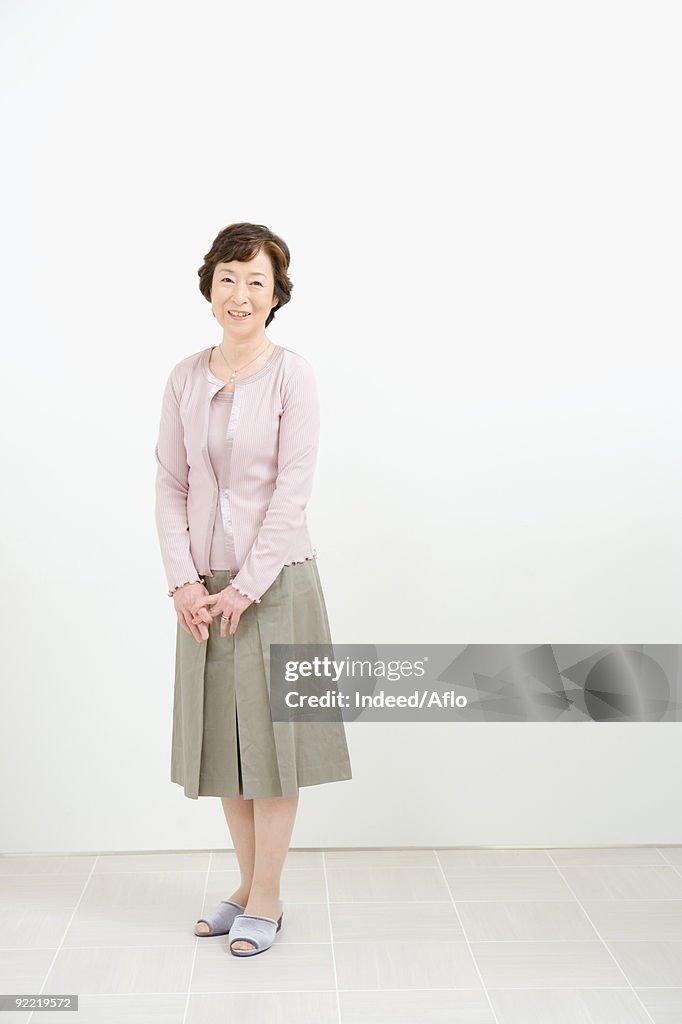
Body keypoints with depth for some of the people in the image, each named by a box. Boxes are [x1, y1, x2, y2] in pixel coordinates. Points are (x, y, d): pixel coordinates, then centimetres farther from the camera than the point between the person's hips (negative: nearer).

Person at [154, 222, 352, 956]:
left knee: (271, 733, 4)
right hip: (205, 587, 5)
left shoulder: (292, 374, -7)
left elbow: (292, 490, -12)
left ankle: (266, 902, 19)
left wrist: (248, 585, -15)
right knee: (221, 736, 12)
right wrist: (183, 580, -6)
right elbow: (170, 484, 3)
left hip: (275, 579, -4)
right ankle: (247, 885, 29)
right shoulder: (184, 379, 5)